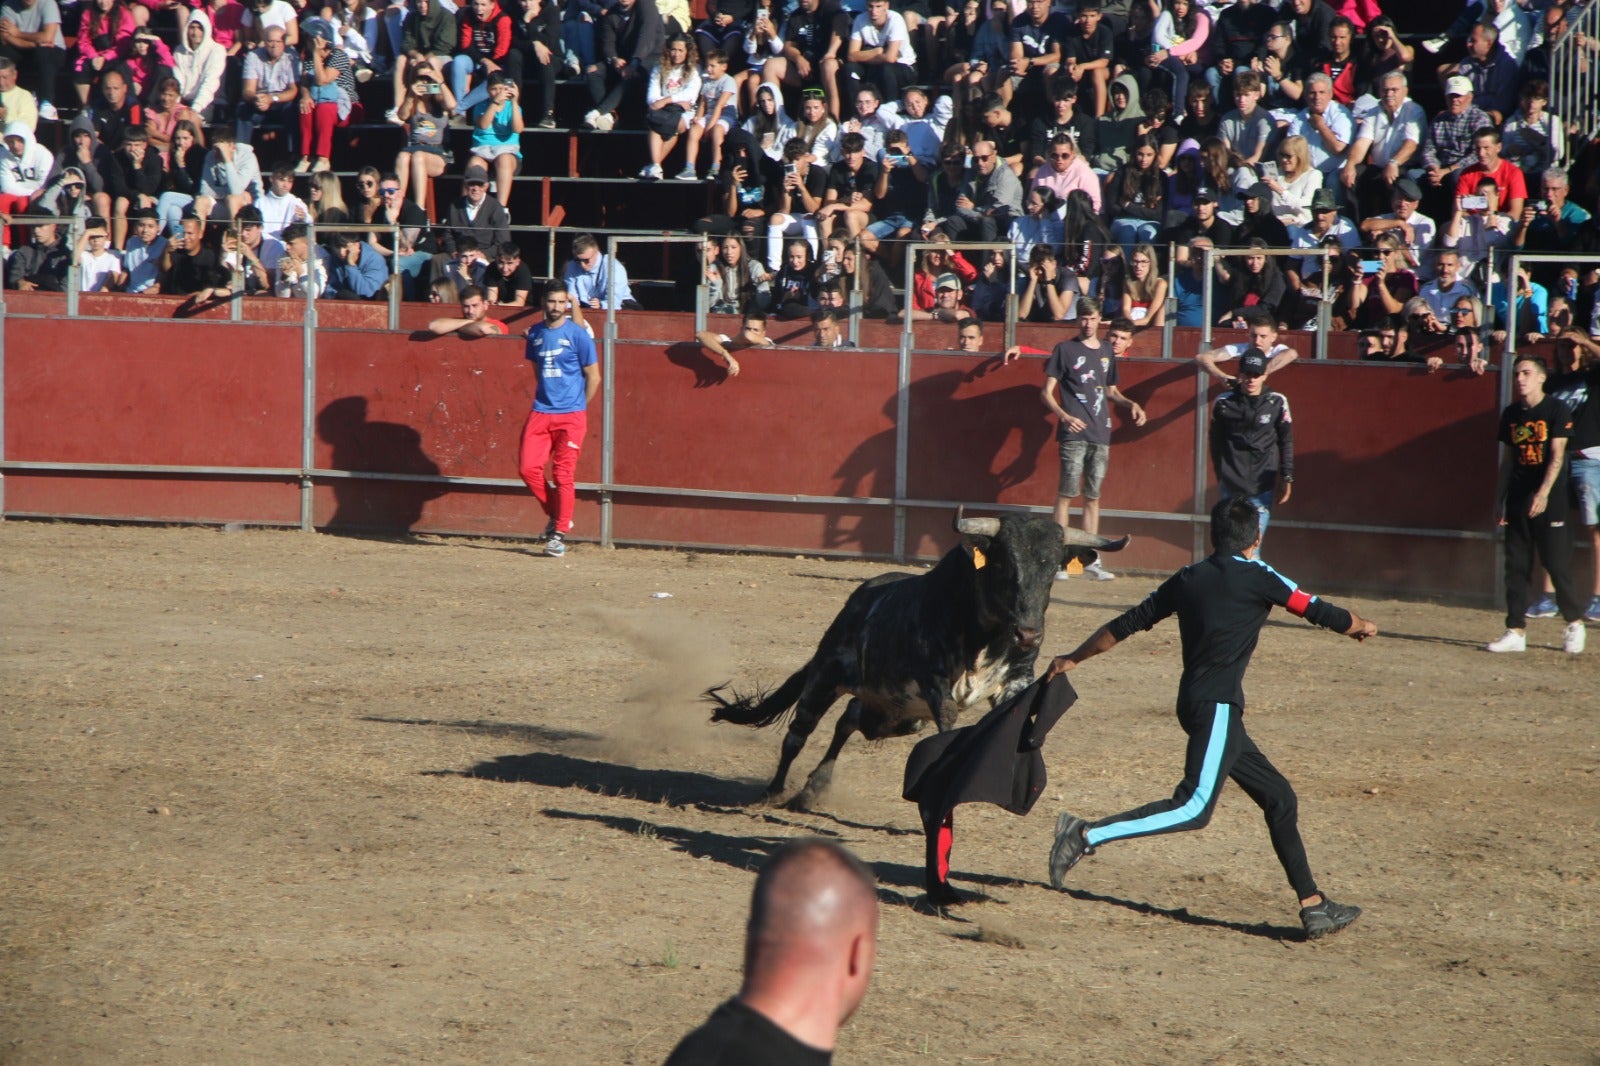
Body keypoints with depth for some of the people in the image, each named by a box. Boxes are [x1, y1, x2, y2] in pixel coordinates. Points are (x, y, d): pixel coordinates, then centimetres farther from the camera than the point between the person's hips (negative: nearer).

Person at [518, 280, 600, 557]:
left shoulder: (577, 334, -5)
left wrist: (577, 408, 5)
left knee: (563, 475, -6)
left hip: (570, 417, -5)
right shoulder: (536, 334, 10)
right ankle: (556, 515, 14)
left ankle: (559, 534, 1)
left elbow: (593, 377, 0)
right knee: (528, 467, -6)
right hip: (540, 414, 5)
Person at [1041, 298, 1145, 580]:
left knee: (1093, 497, 7)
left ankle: (1091, 560, 10)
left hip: (1100, 435, 5)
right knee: (1067, 494, -7)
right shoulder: (1065, 350, 2)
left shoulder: (1106, 352, 17)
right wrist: (1064, 416, -17)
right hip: (1074, 434, -5)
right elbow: (1047, 392, -1)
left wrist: (1131, 404, 9)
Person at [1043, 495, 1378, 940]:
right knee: (1195, 808, -17)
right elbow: (1324, 614, 3)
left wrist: (1073, 658, 26)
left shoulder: (1187, 579, 13)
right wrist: (1361, 626, 24)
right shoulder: (1259, 577, -3)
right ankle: (1087, 836, -24)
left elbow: (1126, 624, 15)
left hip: (1197, 703, 8)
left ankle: (1313, 906, 12)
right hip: (1217, 705, -8)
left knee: (1279, 798, 12)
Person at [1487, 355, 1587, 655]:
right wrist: (1500, 498, 14)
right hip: (1518, 500, 6)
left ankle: (1575, 624, 10)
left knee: (1557, 562, -5)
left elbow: (1557, 455, -13)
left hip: (1550, 499, -6)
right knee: (1516, 565, 4)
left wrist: (1544, 492, -23)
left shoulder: (1557, 410, -6)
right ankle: (1516, 631, 8)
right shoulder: (1511, 414, 10)